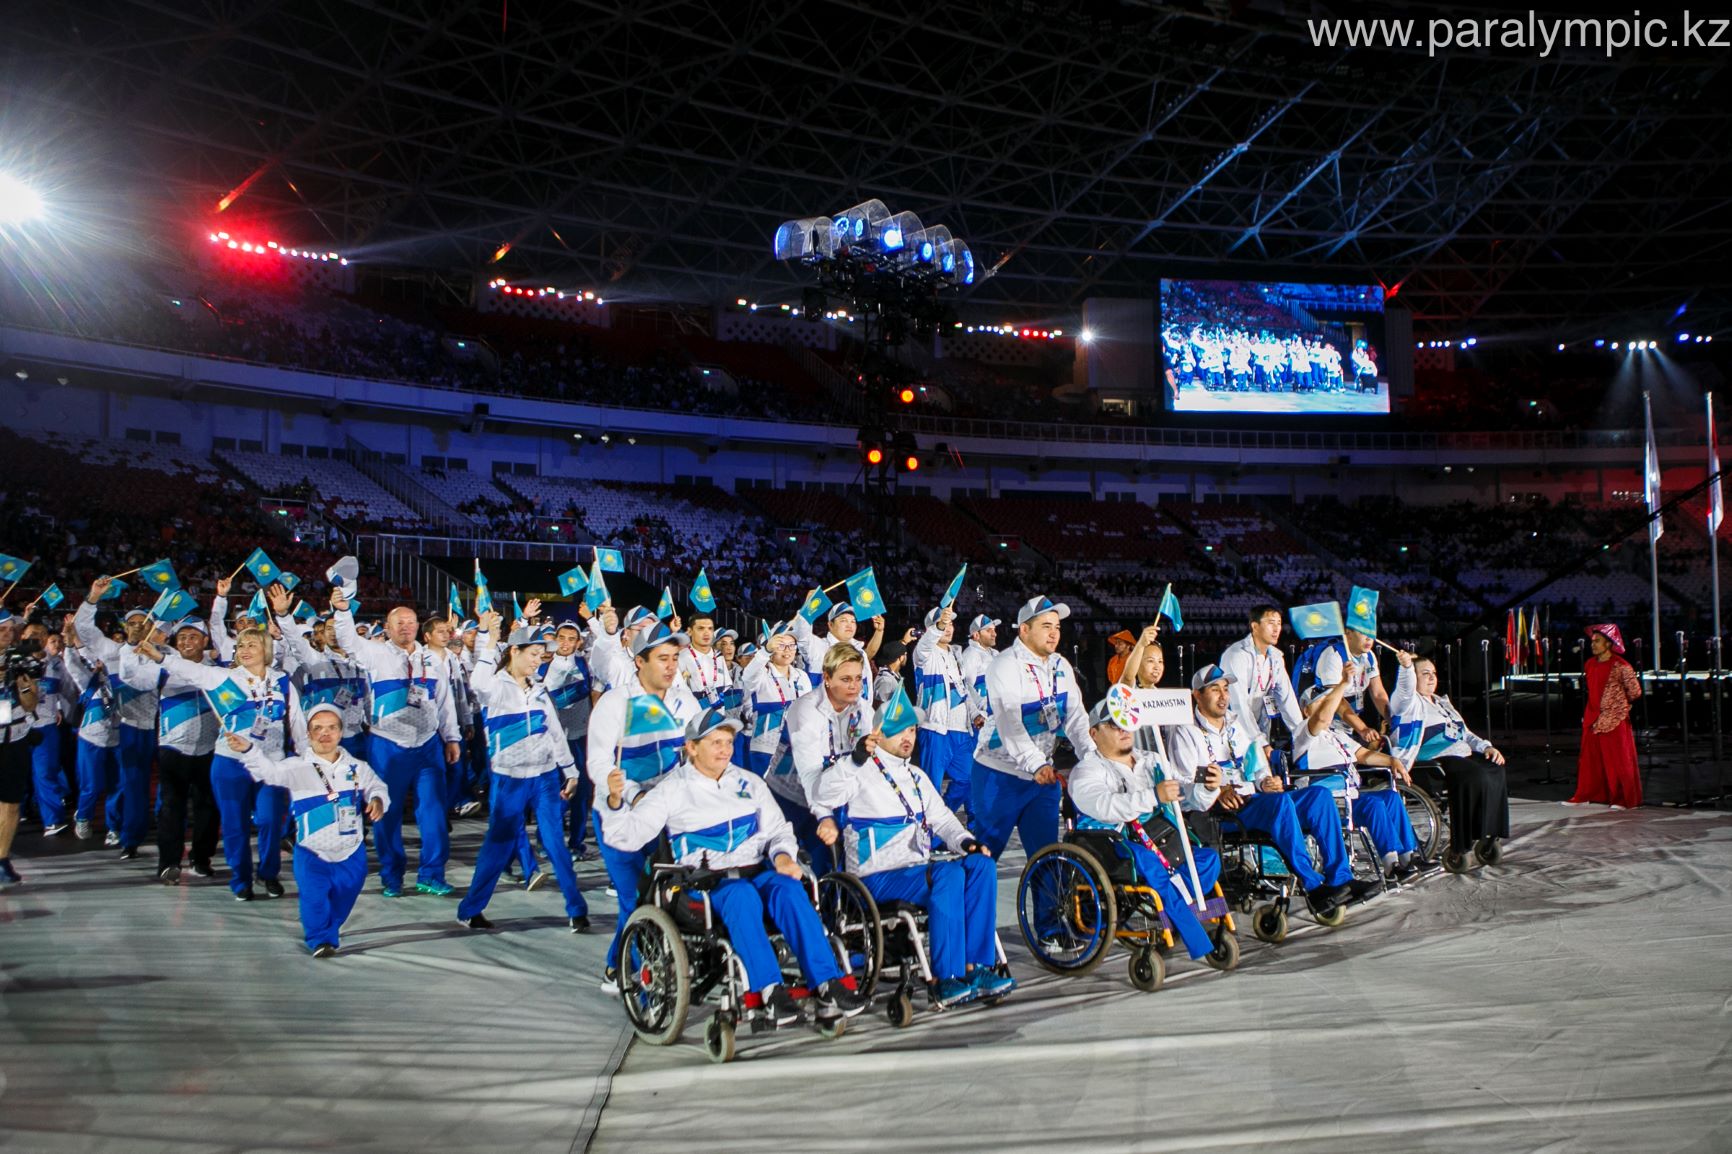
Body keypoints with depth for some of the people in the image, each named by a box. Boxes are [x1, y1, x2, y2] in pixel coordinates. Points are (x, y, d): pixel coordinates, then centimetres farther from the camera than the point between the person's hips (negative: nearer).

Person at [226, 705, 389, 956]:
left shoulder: (357, 768, 1)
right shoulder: (297, 768, -8)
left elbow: (376, 786, 9)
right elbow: (270, 770, -24)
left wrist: (378, 800, -16)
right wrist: (248, 749, -42)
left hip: (350, 853, 3)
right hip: (312, 853, -3)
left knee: (344, 896, 14)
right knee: (314, 897, -13)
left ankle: (330, 933, 39)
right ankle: (318, 939, 10)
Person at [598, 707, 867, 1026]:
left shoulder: (750, 783, 22)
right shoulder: (673, 790, 10)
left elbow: (778, 831, 19)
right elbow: (628, 835, 2)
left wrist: (782, 855, -4)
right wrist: (615, 802, -18)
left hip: (758, 871, 3)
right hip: (707, 881, -3)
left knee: (788, 888, -30)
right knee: (741, 895, -37)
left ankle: (828, 986, -37)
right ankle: (770, 991, -41)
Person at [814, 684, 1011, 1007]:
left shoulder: (917, 776, 23)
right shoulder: (862, 771, -1)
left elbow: (941, 817, 22)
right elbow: (825, 793, -19)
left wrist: (965, 840, 1)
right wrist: (856, 759, -34)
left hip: (919, 871, 7)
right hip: (876, 880, -7)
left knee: (982, 865, -18)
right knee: (949, 874, -32)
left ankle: (977, 967, -20)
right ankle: (948, 979, -31)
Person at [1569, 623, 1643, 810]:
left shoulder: (1620, 666, -12)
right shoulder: (1591, 664, 9)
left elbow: (1635, 691, -6)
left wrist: (1620, 704, 8)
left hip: (1614, 720, -7)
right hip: (1593, 719, 7)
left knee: (1618, 760, 0)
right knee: (1590, 759, 9)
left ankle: (1623, 799, 8)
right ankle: (1584, 796, 16)